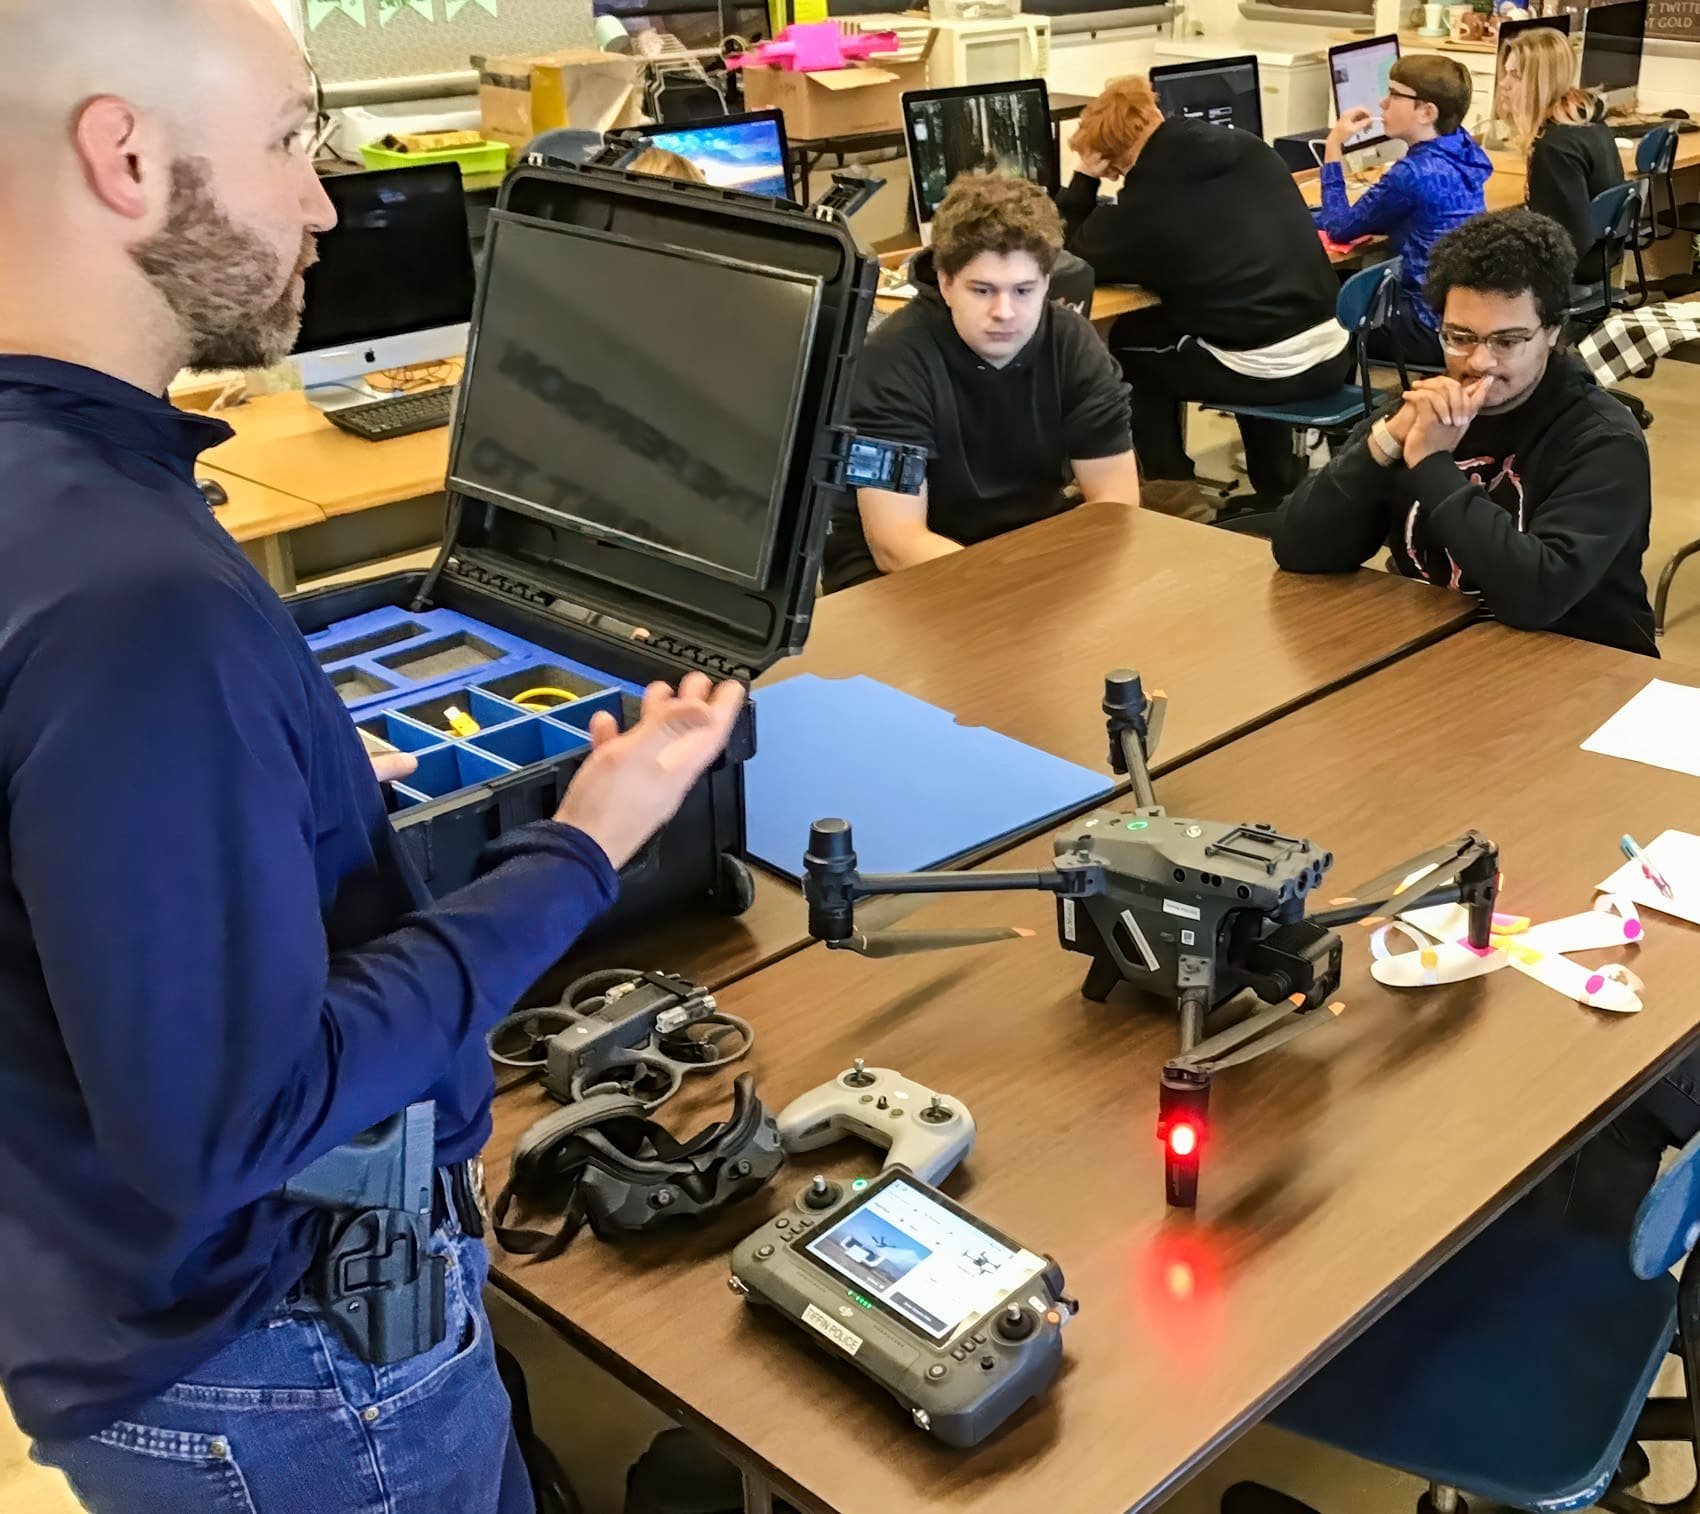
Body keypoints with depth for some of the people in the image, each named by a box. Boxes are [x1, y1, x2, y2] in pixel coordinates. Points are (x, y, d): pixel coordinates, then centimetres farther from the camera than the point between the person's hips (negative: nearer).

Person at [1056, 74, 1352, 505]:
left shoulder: (1143, 204, -8)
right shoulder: (1252, 149, 8)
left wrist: (1083, 180, 16)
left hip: (1265, 370, -6)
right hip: (1333, 354, 6)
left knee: (1128, 344, 17)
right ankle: (1280, 487, 41)